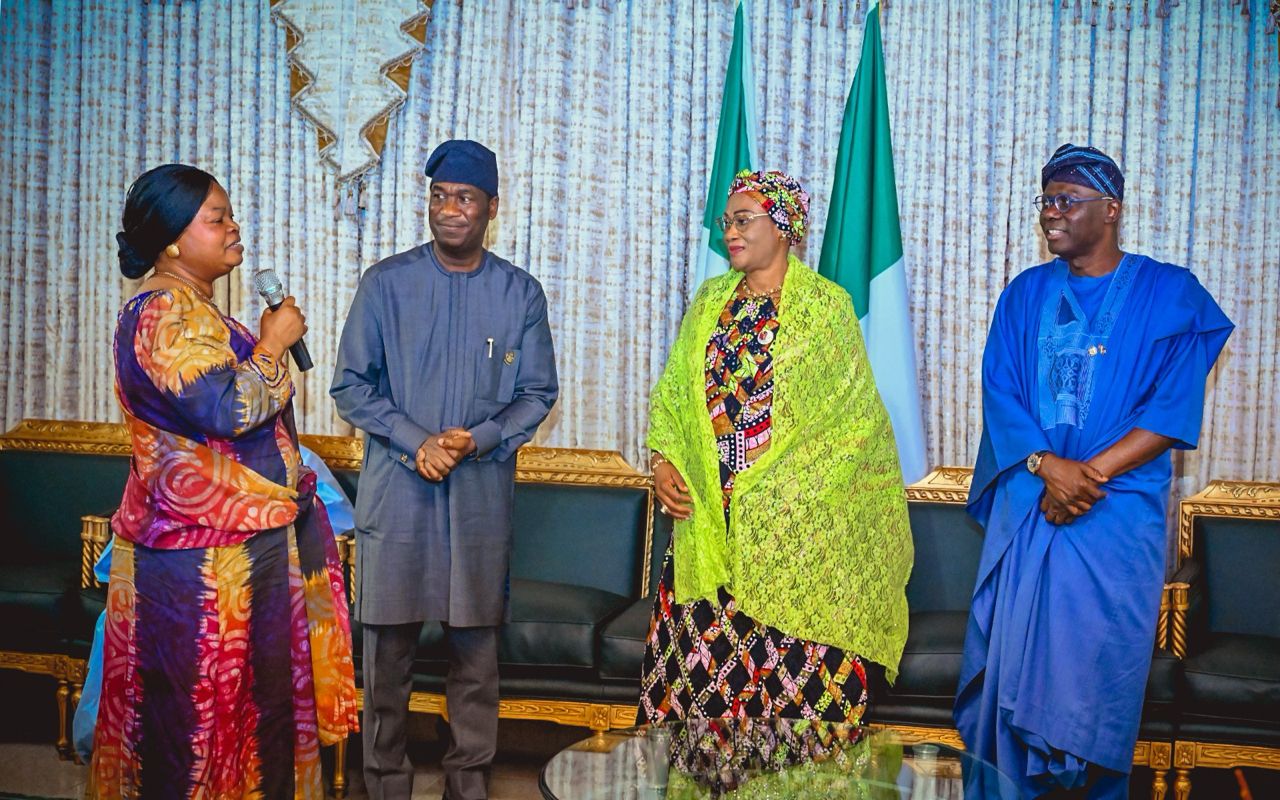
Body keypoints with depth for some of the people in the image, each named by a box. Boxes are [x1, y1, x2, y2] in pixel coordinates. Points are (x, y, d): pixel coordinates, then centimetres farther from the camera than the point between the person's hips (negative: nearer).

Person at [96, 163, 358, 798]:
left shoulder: (192, 310, 15)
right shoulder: (165, 314, -18)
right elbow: (229, 410, -28)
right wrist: (272, 344, -15)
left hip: (238, 539, 10)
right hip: (204, 552, -10)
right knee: (204, 703, 1)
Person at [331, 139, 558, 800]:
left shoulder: (521, 293, 4)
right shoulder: (385, 282, 1)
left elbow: (537, 394, 6)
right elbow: (352, 385, 0)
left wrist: (478, 439, -11)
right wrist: (416, 443, -13)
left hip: (482, 493, 1)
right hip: (396, 491, -1)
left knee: (476, 645, 8)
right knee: (388, 644, 5)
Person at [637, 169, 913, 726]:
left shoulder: (826, 304, -1)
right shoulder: (711, 300, 13)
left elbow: (853, 413, -3)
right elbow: (671, 392, 15)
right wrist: (662, 461, -2)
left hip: (794, 525, -4)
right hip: (709, 522, 4)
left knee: (795, 660, -3)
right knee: (702, 656, 3)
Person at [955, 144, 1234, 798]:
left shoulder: (1170, 296, 0)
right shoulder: (1025, 295, 9)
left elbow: (1174, 411, -7)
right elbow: (999, 394, 2)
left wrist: (1089, 473, -16)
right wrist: (1046, 465, -15)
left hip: (1119, 512, -2)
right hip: (1026, 504, 3)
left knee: (1101, 657, 0)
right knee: (1011, 651, 3)